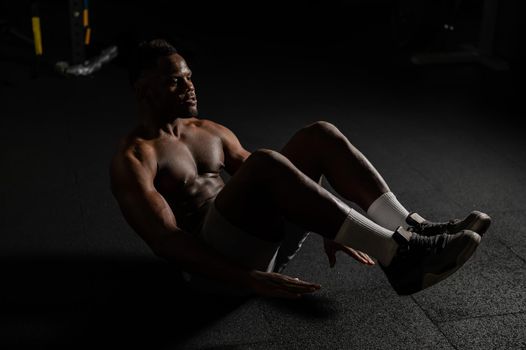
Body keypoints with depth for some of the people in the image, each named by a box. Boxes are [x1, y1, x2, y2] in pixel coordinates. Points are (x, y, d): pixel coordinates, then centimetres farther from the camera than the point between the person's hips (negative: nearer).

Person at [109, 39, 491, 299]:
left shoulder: (212, 132, 19)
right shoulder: (132, 160, -5)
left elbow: (269, 185, 22)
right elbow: (166, 240, -18)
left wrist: (325, 229, 10)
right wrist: (249, 279, -29)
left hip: (266, 240, 7)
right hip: (215, 262, -7)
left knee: (320, 135, -10)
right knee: (265, 162, -34)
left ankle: (410, 230, -19)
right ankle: (399, 256, -36)